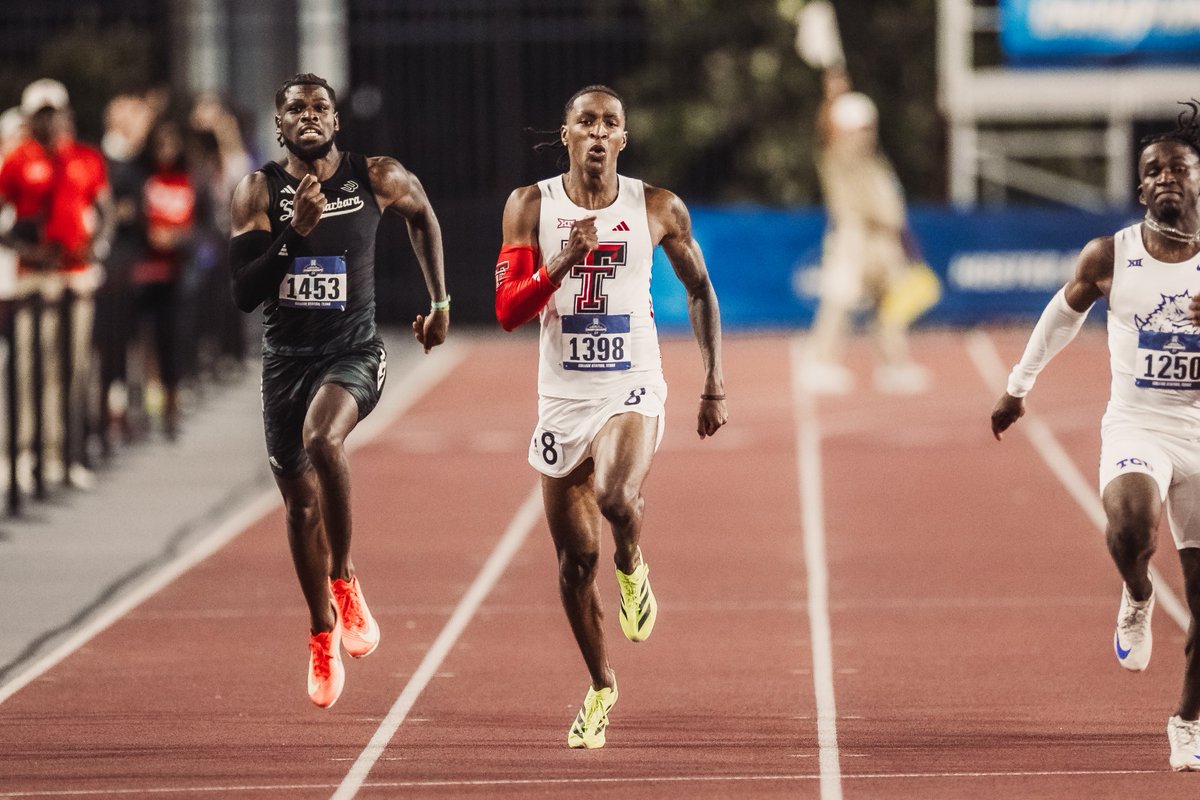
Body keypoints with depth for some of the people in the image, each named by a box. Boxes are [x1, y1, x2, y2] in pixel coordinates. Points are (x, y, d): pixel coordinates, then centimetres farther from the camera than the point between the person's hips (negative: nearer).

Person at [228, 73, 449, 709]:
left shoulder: (377, 178, -3)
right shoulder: (258, 192, -4)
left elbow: (422, 215, 20)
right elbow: (243, 294, -10)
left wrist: (440, 303, 21)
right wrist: (294, 233, -22)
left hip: (353, 352, -2)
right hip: (285, 357, 2)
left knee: (322, 439, -33)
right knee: (300, 501, 10)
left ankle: (344, 583, -15)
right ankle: (323, 634, 31)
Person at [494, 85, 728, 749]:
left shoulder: (658, 209, 0)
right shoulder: (531, 207, -1)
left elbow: (700, 290, 12)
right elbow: (507, 310, -6)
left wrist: (714, 386, 9)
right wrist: (564, 262, -21)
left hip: (632, 390, -2)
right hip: (562, 397, 2)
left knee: (616, 497, -32)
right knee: (576, 559, 7)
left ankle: (631, 568, 3)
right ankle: (600, 687, 27)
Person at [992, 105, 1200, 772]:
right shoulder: (1110, 258, -1)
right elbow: (1064, 314, 17)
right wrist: (1019, 385, 25)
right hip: (1137, 424, -1)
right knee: (1130, 521, -34)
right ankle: (1137, 600, 0)